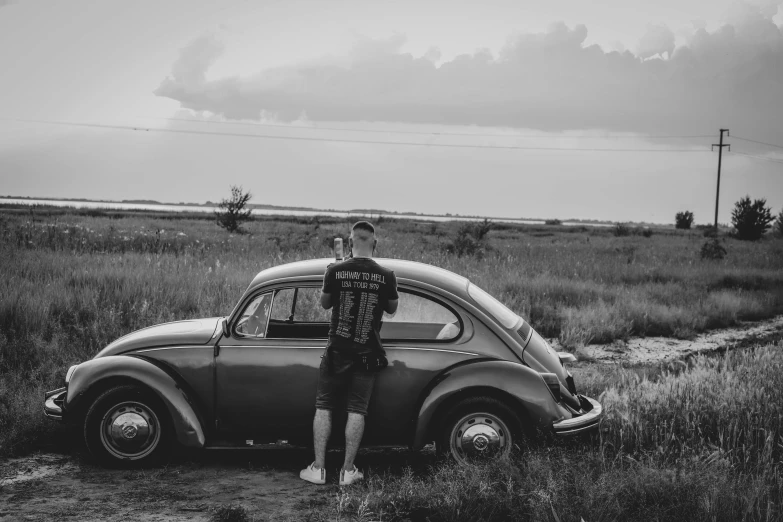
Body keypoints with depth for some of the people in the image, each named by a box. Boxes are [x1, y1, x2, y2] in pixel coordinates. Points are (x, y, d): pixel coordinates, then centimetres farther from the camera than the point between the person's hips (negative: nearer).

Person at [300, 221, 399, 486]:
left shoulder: (335, 271, -8)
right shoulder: (386, 276, -7)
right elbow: (392, 308, 9)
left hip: (337, 351, 0)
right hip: (367, 353, 1)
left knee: (324, 407, 9)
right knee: (357, 410, 6)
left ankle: (318, 469, 9)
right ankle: (348, 470, 9)